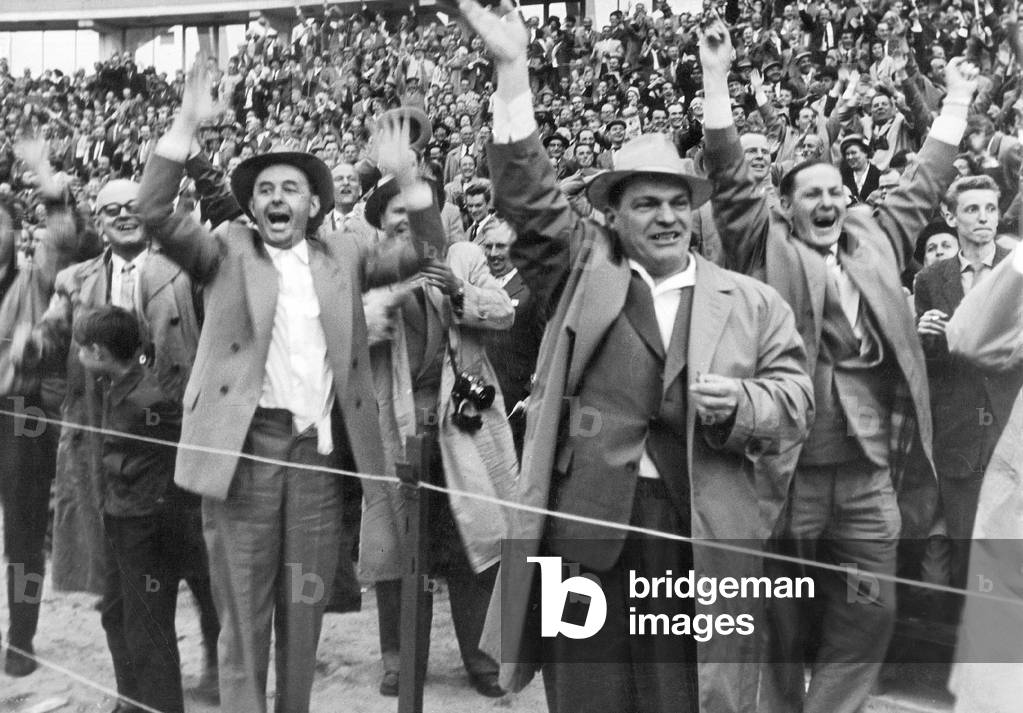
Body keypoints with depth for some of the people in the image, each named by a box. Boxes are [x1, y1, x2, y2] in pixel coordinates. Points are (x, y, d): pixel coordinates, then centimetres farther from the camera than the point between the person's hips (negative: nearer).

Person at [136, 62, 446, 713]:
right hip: (244, 444, -2)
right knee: (243, 610, 6)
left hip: (319, 448, 2)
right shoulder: (227, 253, 5)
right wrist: (187, 126, -16)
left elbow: (423, 254, 8)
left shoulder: (342, 258, 12)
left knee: (305, 610, 12)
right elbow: (155, 213, -7)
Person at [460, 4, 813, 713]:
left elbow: (794, 397, 9)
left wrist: (741, 404, -14)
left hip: (704, 528, 0)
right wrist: (513, 69, -9)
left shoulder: (754, 302, 11)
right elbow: (528, 194, -1)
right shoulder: (585, 271, 9)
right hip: (587, 518, 0)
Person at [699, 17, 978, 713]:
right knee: (780, 616, 9)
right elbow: (730, 177, -6)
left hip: (869, 471, 4)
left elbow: (924, 186, 25)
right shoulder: (766, 245, 2)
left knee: (869, 614, 9)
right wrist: (716, 77, -11)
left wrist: (957, 101, 29)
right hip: (785, 464, -4)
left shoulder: (875, 241, 14)